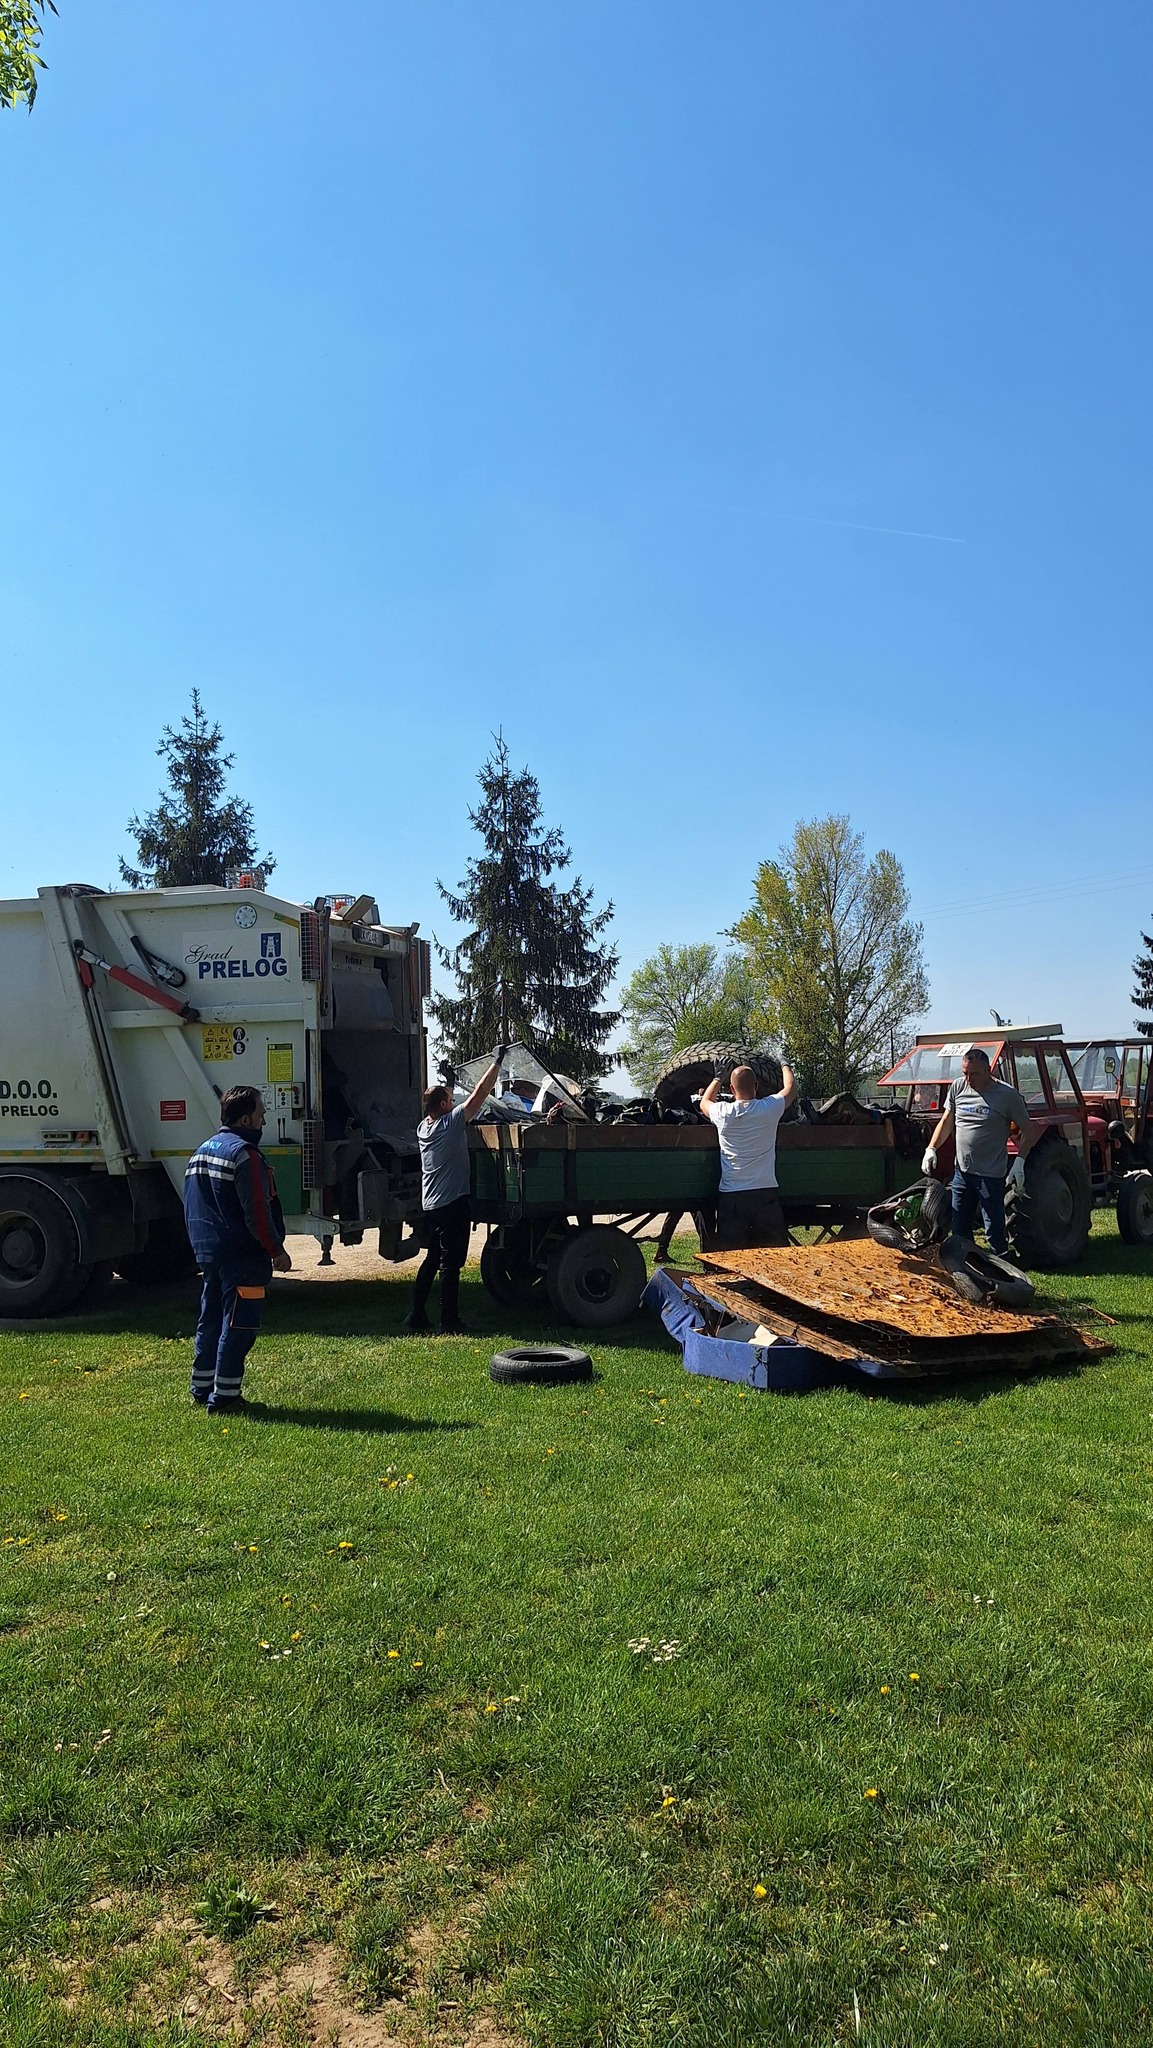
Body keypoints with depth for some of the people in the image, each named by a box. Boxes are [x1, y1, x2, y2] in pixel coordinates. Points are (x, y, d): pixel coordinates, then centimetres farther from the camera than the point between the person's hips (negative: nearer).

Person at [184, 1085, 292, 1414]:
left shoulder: (201, 1152, 14)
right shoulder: (245, 1154, -16)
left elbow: (192, 1208, 19)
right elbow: (257, 1212, -19)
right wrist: (276, 1250, -11)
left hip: (208, 1253, 9)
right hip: (242, 1257, -9)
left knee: (211, 1321, 16)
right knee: (238, 1326, -3)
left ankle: (202, 1391, 24)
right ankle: (224, 1398, 0)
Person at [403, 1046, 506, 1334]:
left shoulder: (423, 1127, 7)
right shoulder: (451, 1123, -14)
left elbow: (436, 1106, 32)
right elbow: (479, 1094, -14)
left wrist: (443, 1087, 38)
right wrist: (497, 1062, -8)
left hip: (429, 1206, 8)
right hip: (452, 1205, -8)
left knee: (431, 1260, 17)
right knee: (451, 1265, -3)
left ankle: (416, 1316, 18)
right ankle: (449, 1323, 0)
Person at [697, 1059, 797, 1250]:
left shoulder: (723, 1113, -2)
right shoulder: (769, 1108, -4)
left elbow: (704, 1102, 23)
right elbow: (791, 1087, 17)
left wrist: (718, 1078, 37)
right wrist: (784, 1065, 36)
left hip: (731, 1196, 0)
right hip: (766, 1194, 0)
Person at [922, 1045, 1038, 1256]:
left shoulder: (1007, 1095, -11)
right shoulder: (958, 1087, 3)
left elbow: (1028, 1131, -4)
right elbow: (946, 1123, 13)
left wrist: (1020, 1161, -15)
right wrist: (931, 1148, 2)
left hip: (991, 1175, -5)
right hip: (962, 1171, 6)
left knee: (994, 1231, -1)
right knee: (959, 1227, 14)